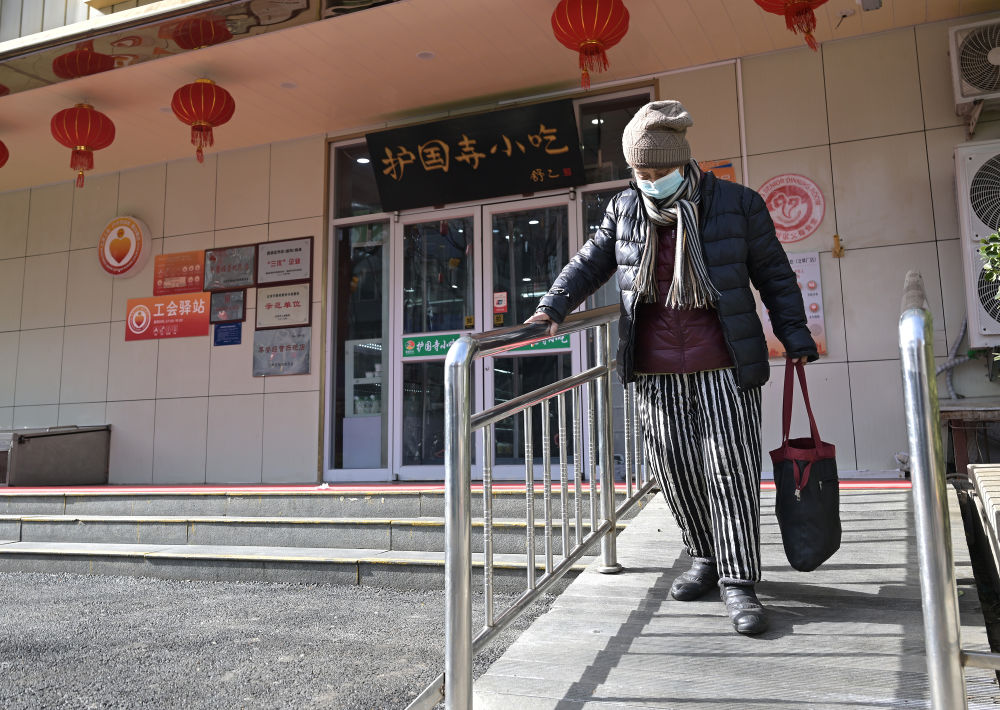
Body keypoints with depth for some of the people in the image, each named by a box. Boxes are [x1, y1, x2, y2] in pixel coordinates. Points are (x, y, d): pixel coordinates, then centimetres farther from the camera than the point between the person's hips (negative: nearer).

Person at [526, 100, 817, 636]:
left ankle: (738, 581, 7)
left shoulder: (738, 204, 1)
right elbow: (589, 265, 15)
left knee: (730, 472, -3)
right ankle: (705, 558, 27)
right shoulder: (624, 210, 8)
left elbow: (774, 277, 7)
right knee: (676, 472, 7)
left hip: (725, 369, -2)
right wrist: (552, 308, 1)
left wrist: (795, 338, 1)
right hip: (655, 374, 3)